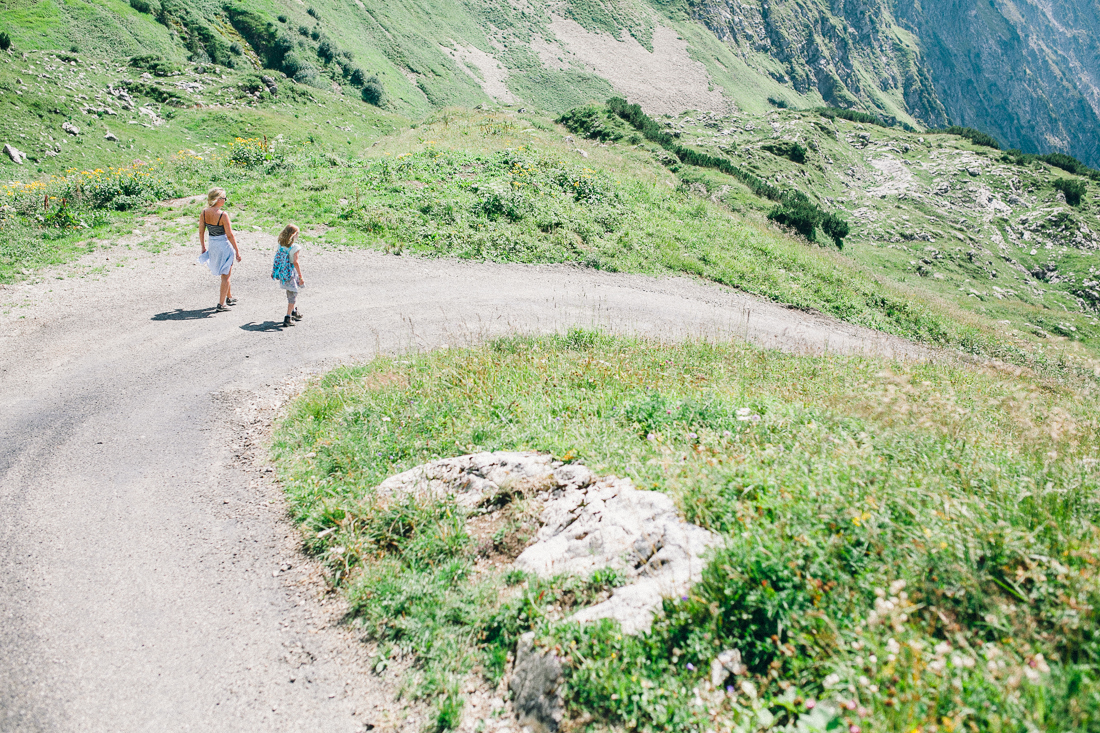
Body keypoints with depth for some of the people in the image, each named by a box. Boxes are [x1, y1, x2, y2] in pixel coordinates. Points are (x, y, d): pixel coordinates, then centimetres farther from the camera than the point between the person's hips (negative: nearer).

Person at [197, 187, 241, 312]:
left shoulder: (204, 213, -3)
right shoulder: (223, 215, -21)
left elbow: (201, 232, 5)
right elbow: (230, 235, -17)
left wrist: (203, 248, 17)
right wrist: (237, 251, -9)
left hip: (212, 246, 6)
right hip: (224, 246, -6)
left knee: (225, 274, 25)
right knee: (225, 276, 7)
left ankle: (229, 297, 40)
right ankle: (221, 304, 10)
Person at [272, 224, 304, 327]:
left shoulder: (280, 245, 2)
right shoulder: (294, 247, -17)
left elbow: (277, 259, 8)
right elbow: (295, 262, -20)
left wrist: (274, 272, 20)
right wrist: (300, 277, -16)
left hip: (282, 273, 7)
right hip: (291, 273, -7)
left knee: (290, 294, 23)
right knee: (292, 295, 3)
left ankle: (294, 312, 38)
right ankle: (288, 317, -1)